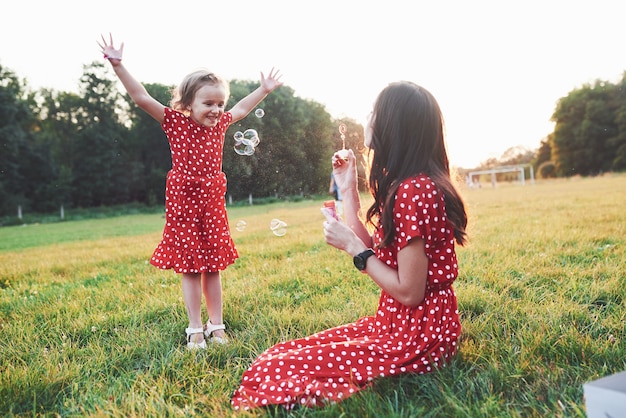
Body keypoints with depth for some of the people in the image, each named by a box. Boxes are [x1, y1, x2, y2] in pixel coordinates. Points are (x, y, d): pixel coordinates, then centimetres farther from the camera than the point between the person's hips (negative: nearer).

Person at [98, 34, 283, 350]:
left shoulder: (221, 123, 6)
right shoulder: (175, 122, -7)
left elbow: (242, 108, 25)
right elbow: (141, 97, -12)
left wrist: (264, 90, 32)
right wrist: (118, 65, -20)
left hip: (213, 203, 4)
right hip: (183, 203, -4)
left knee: (213, 266, 9)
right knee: (189, 267, 1)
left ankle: (216, 325, 19)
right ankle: (195, 329, 12)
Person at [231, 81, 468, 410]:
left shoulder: (414, 191, -23)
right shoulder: (407, 185, 9)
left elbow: (409, 291, -22)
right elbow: (372, 253, 8)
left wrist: (352, 246, -14)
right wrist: (348, 190, 7)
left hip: (417, 339, -9)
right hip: (396, 324, 10)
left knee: (270, 371, -9)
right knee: (287, 354, 12)